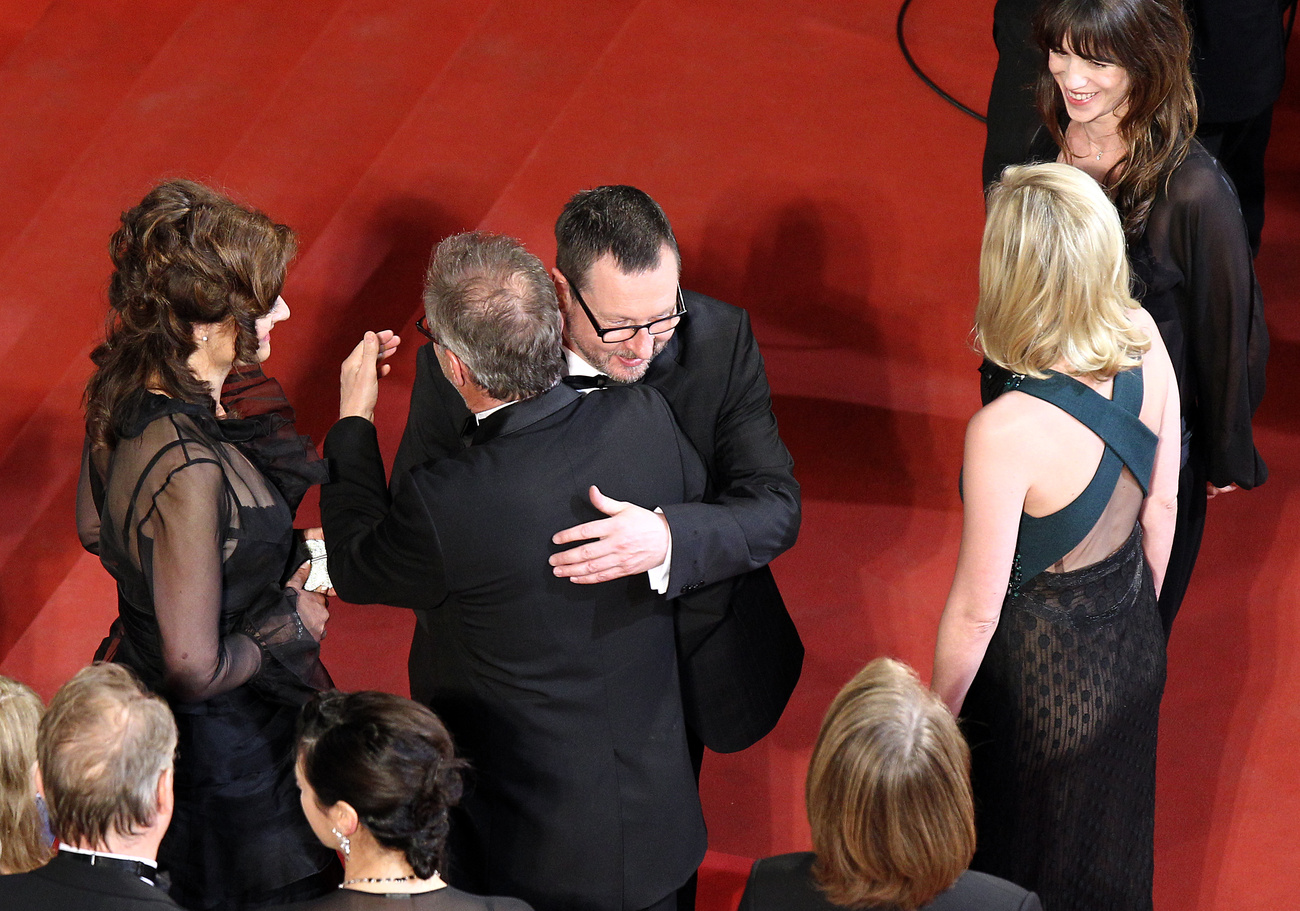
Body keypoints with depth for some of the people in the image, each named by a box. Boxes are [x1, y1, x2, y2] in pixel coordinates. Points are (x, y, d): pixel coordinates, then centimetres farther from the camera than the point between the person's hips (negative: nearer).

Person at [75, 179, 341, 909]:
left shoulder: (122, 391, -11)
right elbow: (196, 671, -32)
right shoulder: (188, 471, -38)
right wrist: (293, 620, -13)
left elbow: (96, 530, 9)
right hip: (228, 740, -8)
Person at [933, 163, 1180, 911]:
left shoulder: (1007, 432, -38)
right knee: (1112, 848, 31)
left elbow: (976, 612, -24)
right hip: (1133, 645, 6)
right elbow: (1161, 504, -2)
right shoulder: (1145, 339, -19)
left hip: (1044, 671, -6)